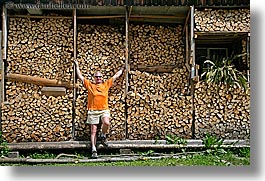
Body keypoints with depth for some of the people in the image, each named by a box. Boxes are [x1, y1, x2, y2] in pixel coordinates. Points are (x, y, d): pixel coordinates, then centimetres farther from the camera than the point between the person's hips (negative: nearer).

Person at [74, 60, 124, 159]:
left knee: (106, 123, -29)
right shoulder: (90, 85, 10)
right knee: (93, 131, 0)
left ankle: (103, 136, 2)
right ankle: (94, 150, 4)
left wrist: (122, 69, 28)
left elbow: (115, 76, 21)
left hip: (104, 110, 0)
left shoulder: (106, 84, 13)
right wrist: (77, 66, 19)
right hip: (93, 111, 0)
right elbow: (80, 77, 14)